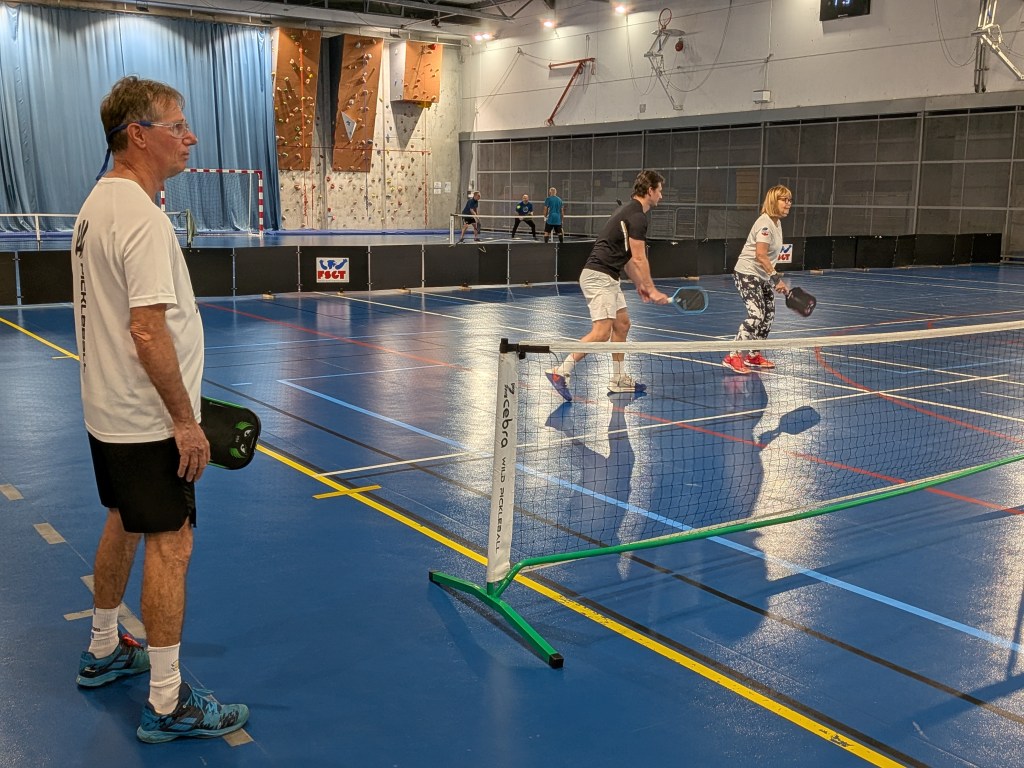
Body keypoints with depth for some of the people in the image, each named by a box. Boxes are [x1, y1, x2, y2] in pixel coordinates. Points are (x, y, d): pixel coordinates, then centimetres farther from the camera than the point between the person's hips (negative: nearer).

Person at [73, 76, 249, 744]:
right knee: (171, 546, -3)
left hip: (110, 413, 10)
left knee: (123, 528, 22)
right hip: (148, 421, -10)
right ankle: (168, 703, 6)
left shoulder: (99, 203, 10)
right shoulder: (142, 218, -22)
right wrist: (185, 420, -20)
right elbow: (148, 333, -27)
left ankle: (105, 651, 39)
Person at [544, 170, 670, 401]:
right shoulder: (637, 216, -12)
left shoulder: (630, 212, 20)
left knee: (622, 324, 15)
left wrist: (639, 284, 23)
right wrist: (652, 290, -9)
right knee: (601, 331, -16)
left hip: (607, 278, 11)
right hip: (599, 276, -11)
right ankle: (561, 372, -17)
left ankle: (618, 379, 20)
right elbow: (639, 259, -14)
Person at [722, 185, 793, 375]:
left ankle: (753, 356, 21)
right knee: (756, 315, -19)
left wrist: (775, 279, 17)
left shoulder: (776, 223, 11)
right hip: (747, 274, -10)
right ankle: (733, 357, -16)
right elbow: (760, 255, -27)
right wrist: (777, 278, -28)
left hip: (763, 276, 10)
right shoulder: (765, 223, -19)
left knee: (769, 314, 10)